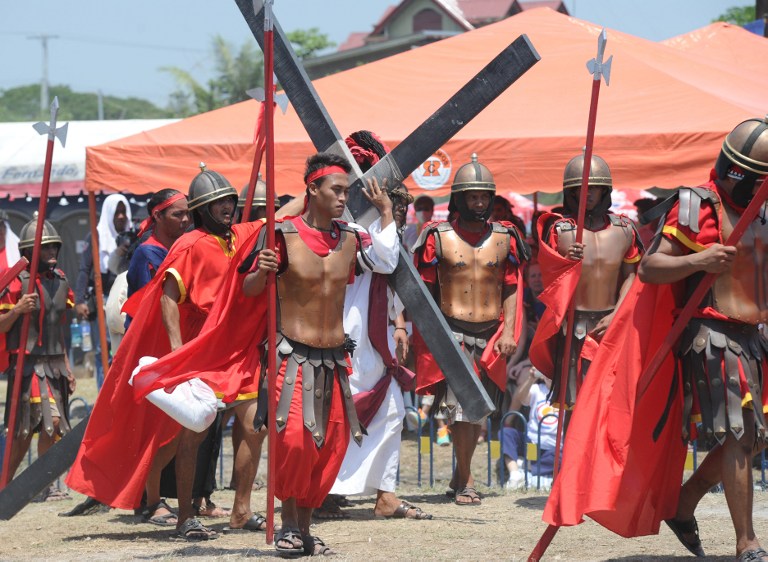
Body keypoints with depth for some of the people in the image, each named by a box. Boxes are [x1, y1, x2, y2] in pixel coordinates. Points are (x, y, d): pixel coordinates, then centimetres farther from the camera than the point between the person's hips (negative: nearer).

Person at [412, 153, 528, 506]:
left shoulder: (505, 238, 8)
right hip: (453, 332, -3)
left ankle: (459, 477, 24)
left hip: (491, 335, 3)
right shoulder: (439, 237, 1)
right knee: (460, 407, -13)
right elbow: (426, 290, 3)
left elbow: (512, 288, 8)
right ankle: (465, 481, -6)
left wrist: (508, 331, -2)